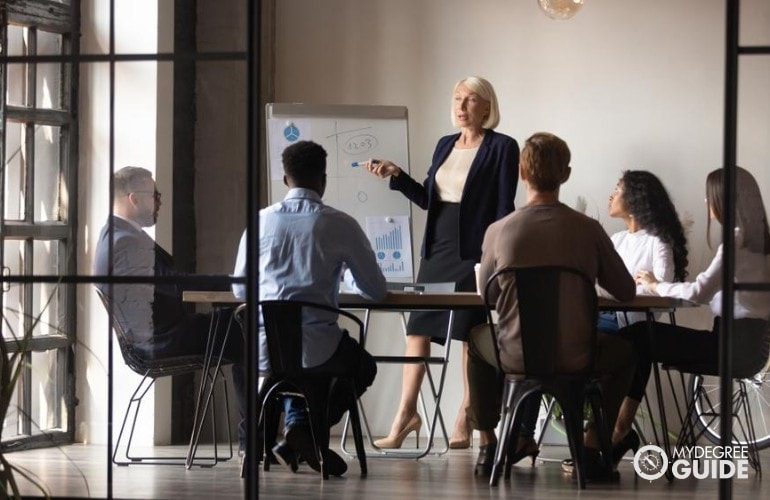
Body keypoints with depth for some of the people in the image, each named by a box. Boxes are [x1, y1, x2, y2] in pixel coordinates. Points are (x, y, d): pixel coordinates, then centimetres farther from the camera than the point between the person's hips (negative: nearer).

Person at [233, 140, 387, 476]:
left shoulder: (261, 222, 4)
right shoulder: (340, 225, -4)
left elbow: (240, 290, 15)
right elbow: (377, 291, 5)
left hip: (265, 351, 4)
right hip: (317, 350, -4)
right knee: (362, 366, 29)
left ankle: (296, 423, 16)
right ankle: (308, 432, 8)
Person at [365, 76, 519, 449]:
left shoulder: (501, 147, -4)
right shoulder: (445, 145, 15)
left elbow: (504, 207, -8)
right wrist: (396, 175, 5)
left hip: (473, 252, -6)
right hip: (437, 248, 7)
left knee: (470, 335, -2)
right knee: (417, 327, 3)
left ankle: (465, 422, 4)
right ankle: (406, 413, 8)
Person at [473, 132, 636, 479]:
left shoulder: (498, 232, -10)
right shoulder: (588, 230, -10)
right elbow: (626, 292, 0)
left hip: (516, 357, 1)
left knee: (477, 342, 36)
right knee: (623, 352, 32)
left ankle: (487, 447, 36)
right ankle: (591, 447, 21)